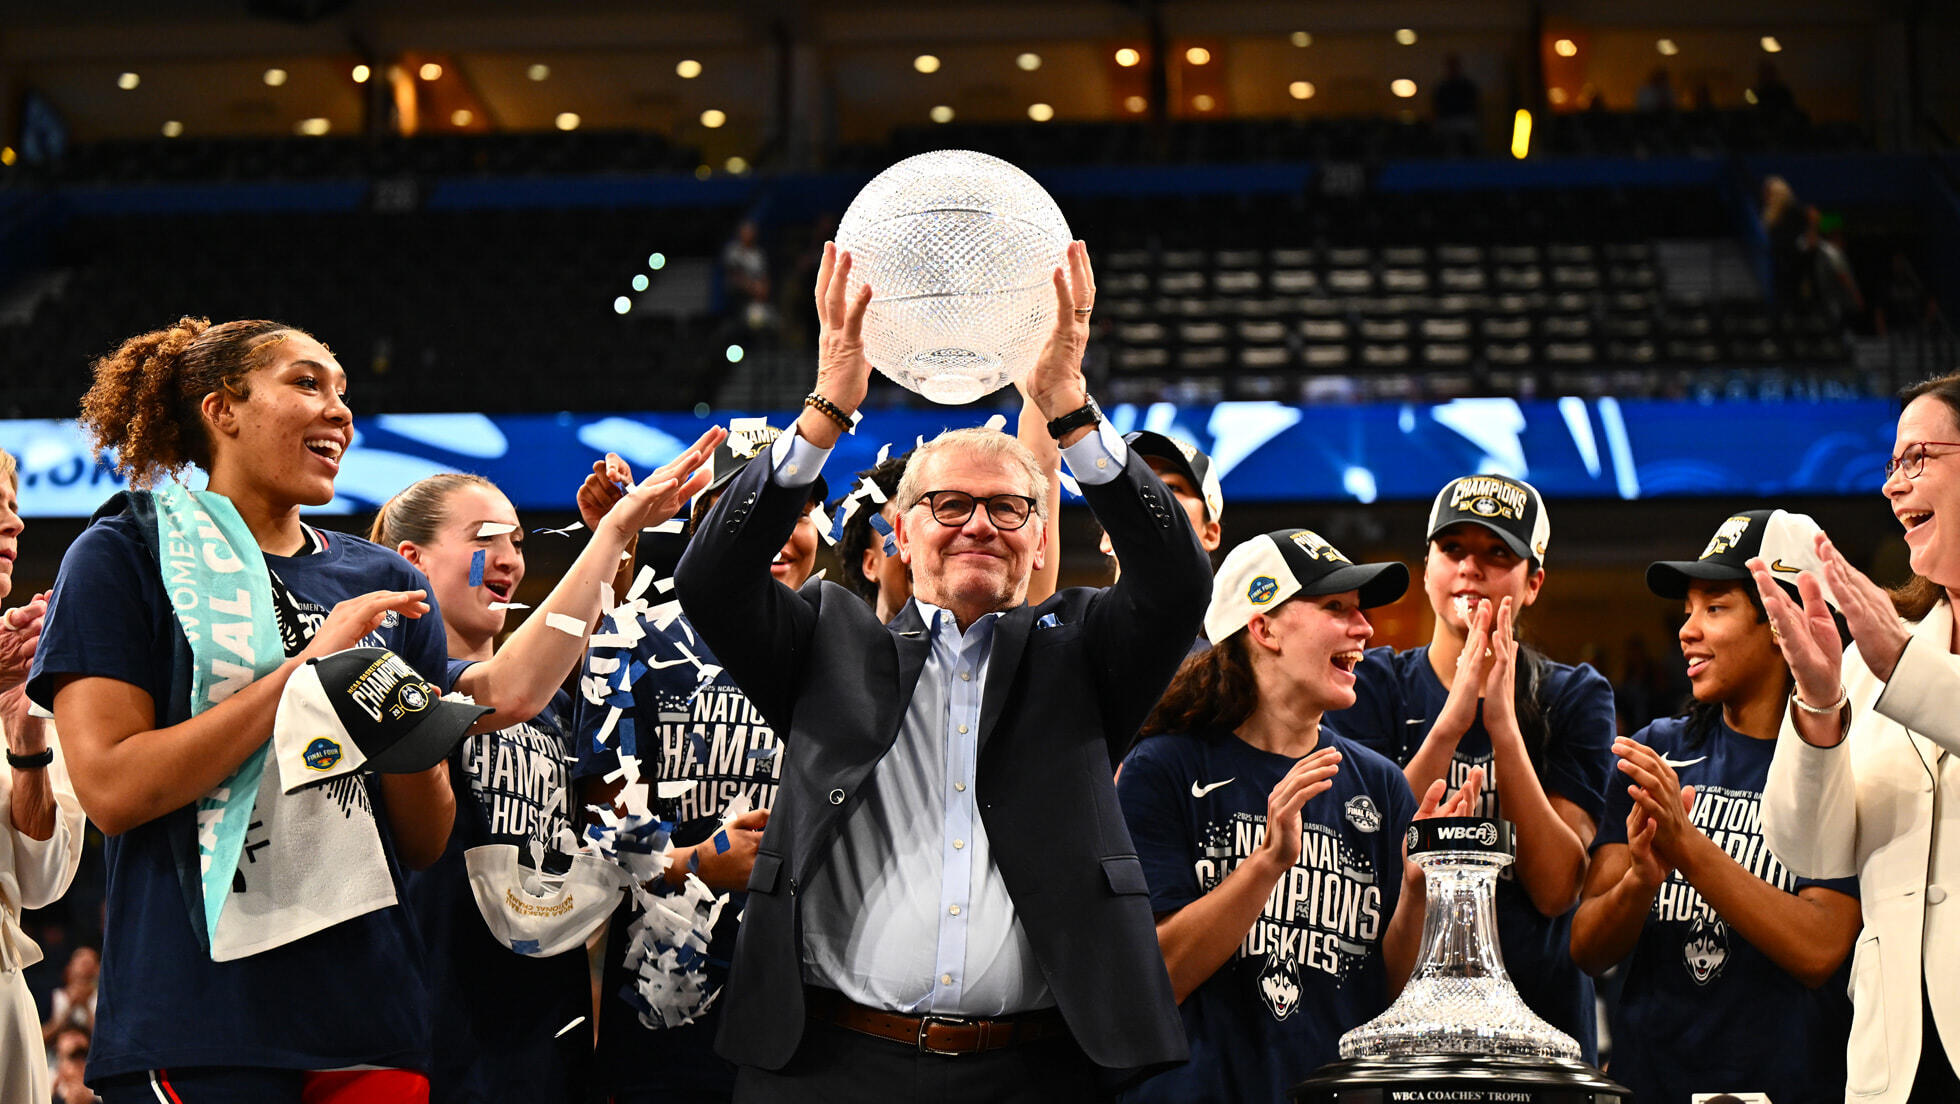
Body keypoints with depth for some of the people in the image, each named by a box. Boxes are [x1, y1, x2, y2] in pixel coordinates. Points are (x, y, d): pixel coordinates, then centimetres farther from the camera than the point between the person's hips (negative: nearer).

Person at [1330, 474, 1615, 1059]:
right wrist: (1453, 720, -19)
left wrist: (1503, 725, -17)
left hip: (1537, 1014, 1)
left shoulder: (1575, 698, 4)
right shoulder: (1373, 684, 2)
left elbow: (1555, 889, -9)